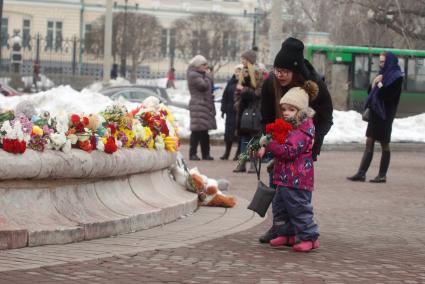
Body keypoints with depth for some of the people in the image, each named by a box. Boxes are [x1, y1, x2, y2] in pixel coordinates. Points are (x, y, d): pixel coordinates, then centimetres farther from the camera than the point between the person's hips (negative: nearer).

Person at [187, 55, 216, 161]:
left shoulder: (200, 74, 19)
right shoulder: (193, 75, -10)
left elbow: (209, 87, 22)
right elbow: (204, 85, -19)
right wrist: (208, 75, -6)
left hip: (205, 106, 10)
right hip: (198, 105, -10)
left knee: (204, 131, 11)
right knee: (197, 131, -11)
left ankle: (205, 153, 15)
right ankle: (192, 154, -9)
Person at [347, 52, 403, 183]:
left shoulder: (396, 76, -10)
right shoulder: (383, 74, 14)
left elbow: (387, 94, -20)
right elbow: (371, 91, 15)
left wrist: (379, 84, -9)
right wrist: (374, 83, -3)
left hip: (385, 114, -8)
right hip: (375, 113, 8)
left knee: (384, 145, 0)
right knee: (369, 143, 4)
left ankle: (382, 175, 7)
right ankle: (361, 173, 2)